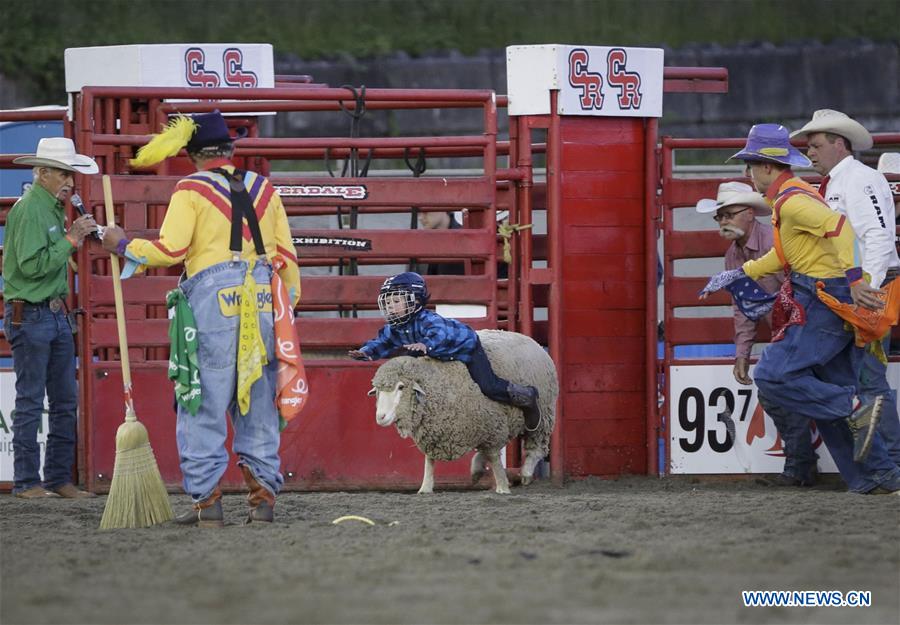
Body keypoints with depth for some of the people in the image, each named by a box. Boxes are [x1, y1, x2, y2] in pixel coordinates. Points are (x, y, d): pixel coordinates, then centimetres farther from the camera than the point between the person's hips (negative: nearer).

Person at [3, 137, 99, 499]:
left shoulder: (53, 207, 15)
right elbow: (32, 265, -22)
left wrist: (76, 236, 8)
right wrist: (71, 240, -18)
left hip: (56, 315, 10)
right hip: (29, 315, -10)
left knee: (66, 401, 9)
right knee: (30, 402, -5)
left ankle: (59, 478, 14)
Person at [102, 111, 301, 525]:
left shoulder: (191, 189, -1)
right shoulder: (263, 189, 15)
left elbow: (170, 250, -8)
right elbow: (286, 253, 14)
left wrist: (124, 246, 7)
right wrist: (290, 303, 20)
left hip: (212, 302, -5)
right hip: (263, 301, 5)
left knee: (203, 405, 0)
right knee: (259, 404, 9)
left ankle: (206, 498, -4)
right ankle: (263, 494, 6)